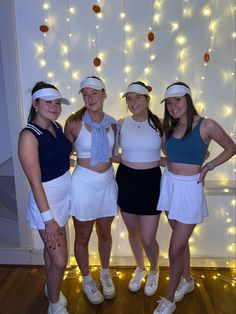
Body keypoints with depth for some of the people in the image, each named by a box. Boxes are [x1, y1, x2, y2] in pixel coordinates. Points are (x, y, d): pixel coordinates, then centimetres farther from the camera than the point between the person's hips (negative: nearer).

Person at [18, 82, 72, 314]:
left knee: (51, 248, 26)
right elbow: (35, 182, -21)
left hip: (64, 195, 7)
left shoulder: (57, 126, 1)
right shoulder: (29, 135, -20)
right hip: (45, 200, -7)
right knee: (60, 260, 3)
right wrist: (48, 219, -20)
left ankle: (51, 288, 49)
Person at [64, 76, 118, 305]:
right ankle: (87, 280, 38)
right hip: (84, 183, -3)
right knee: (83, 236, 13)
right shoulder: (74, 122, -12)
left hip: (107, 182, 4)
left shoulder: (111, 123, 0)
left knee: (105, 233, 19)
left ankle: (105, 274, 45)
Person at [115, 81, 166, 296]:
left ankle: (154, 271, 37)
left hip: (150, 181, -2)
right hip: (126, 180, 2)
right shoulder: (120, 124, -2)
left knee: (148, 239, 2)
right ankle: (140, 269, 47)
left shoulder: (160, 124, -5)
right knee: (133, 231, 19)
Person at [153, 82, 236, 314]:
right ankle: (187, 280, 44)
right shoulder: (169, 128, 5)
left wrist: (207, 167, -7)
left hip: (189, 188, -5)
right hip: (169, 183, 5)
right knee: (180, 239, 21)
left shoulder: (206, 125, -9)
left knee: (175, 249, -1)